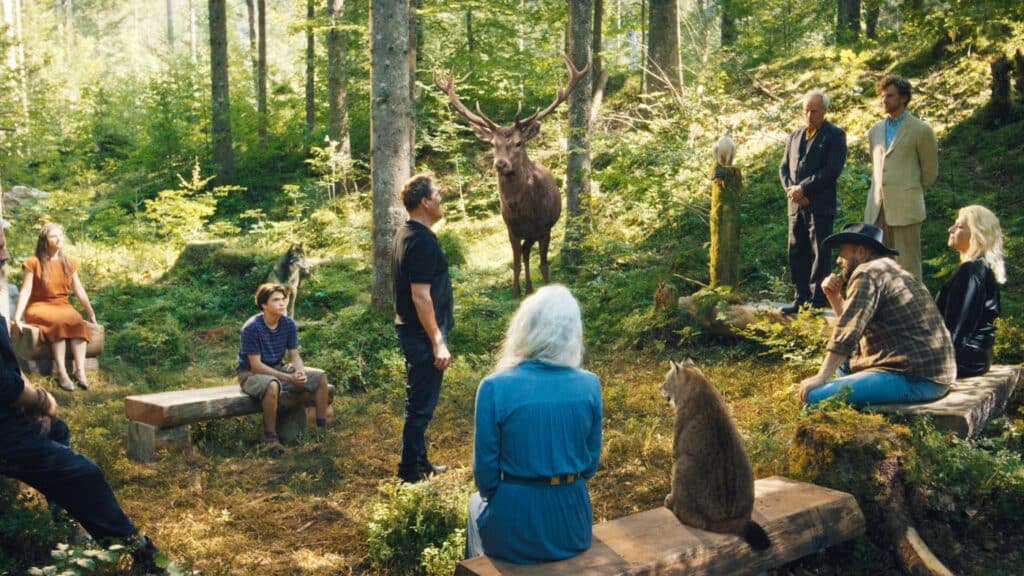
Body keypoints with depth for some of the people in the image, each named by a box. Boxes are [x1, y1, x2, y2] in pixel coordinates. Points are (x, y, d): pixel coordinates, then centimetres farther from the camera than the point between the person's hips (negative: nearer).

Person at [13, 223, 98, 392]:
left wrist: (90, 312, 3)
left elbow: (79, 290, 10)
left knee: (79, 323, -31)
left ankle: (80, 370, -39)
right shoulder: (34, 263, -3)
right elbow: (25, 290, -9)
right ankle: (61, 373, -40)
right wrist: (17, 316, -18)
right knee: (59, 322, -37)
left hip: (63, 306, 4)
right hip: (39, 307, -4)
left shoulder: (69, 263, 10)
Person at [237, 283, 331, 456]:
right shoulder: (252, 327, -23)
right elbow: (256, 365, -24)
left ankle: (322, 427, 2)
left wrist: (300, 372, -23)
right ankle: (271, 438, -26)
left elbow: (294, 355, 0)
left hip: (278, 368, 7)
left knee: (320, 377, -7)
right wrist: (289, 378, -28)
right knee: (272, 385, -41)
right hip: (251, 373, -6)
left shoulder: (288, 324, -6)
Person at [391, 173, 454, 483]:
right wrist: (438, 342, -20)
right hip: (423, 335, -10)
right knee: (422, 404, 0)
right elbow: (421, 297, -24)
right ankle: (410, 470, 10)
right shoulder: (422, 242, -21)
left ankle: (419, 462, 30)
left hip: (411, 330, 10)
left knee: (419, 401, 18)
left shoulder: (405, 234, 11)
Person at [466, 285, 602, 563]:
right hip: (573, 528, 3)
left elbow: (485, 472, -8)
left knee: (478, 502, 32)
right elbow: (591, 463, 2)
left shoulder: (495, 387, -17)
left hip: (514, 531, -3)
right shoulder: (590, 385, -8)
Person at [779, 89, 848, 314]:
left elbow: (832, 170, -12)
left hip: (821, 205, -6)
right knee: (797, 253, 8)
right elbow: (784, 168, 15)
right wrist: (792, 190, -4)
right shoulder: (795, 136, 17)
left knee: (819, 254, -3)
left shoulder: (835, 135, -2)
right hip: (797, 205, 6)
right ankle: (802, 299, 15)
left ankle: (817, 302, 1)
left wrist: (804, 189, -14)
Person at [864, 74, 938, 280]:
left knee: (908, 266, -2)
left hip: (905, 208, -5)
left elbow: (930, 170, 6)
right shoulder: (875, 131, 15)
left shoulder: (921, 130, -2)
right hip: (877, 208, 6)